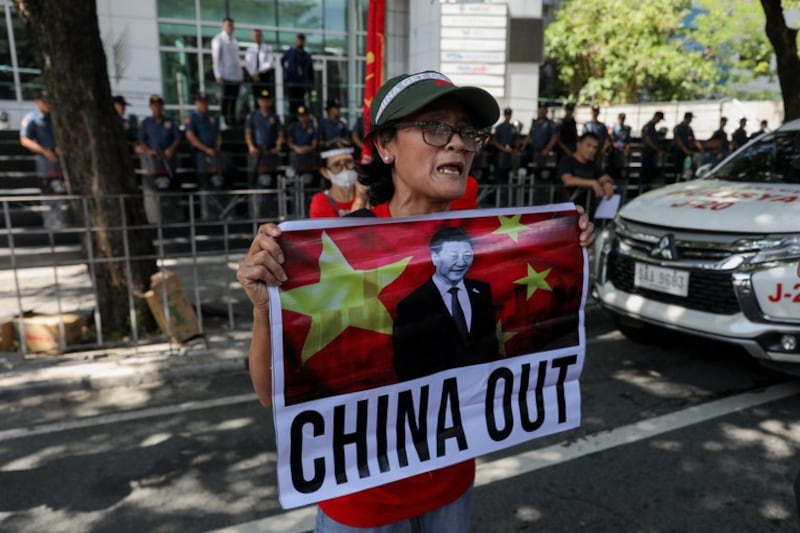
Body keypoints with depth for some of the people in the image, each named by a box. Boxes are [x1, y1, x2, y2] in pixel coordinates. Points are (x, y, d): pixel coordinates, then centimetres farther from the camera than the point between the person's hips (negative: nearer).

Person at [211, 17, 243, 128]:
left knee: (233, 100, 7)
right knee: (226, 99, -4)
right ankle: (225, 121, 2)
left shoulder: (234, 40, 16)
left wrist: (241, 72, 13)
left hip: (236, 76, 6)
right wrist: (218, 75, -12)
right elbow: (215, 58, -5)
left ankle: (232, 122, 13)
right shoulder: (218, 40, -2)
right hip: (226, 76, -6)